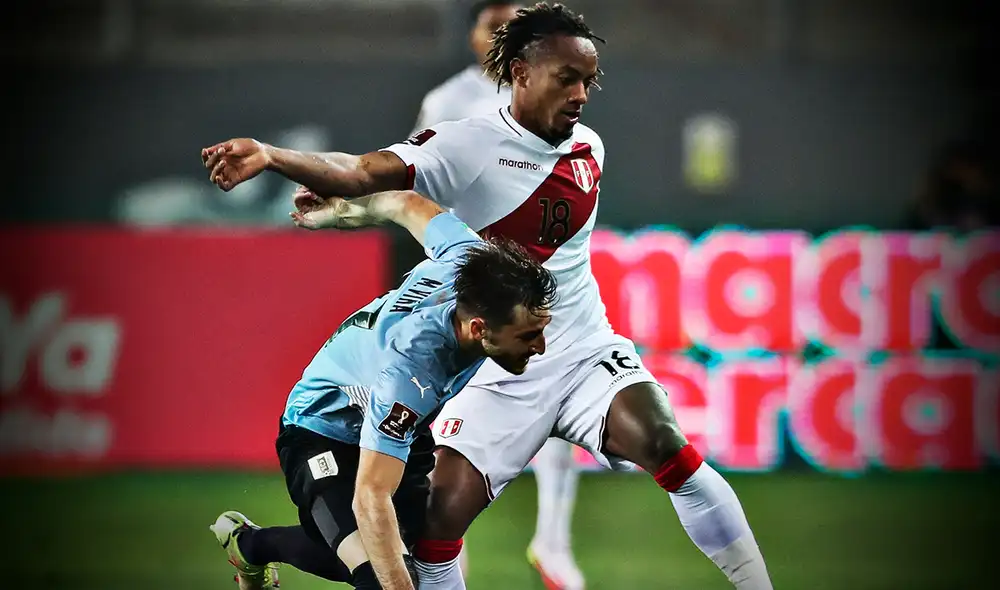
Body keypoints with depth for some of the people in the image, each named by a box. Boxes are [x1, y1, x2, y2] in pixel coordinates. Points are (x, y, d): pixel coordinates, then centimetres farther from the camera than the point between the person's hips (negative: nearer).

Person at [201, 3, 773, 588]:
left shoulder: (589, 149, 4)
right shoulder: (468, 145, -12)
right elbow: (365, 173, -25)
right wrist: (272, 157, -42)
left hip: (588, 353, 2)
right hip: (497, 374, -2)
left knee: (667, 447, -21)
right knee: (442, 514, -10)